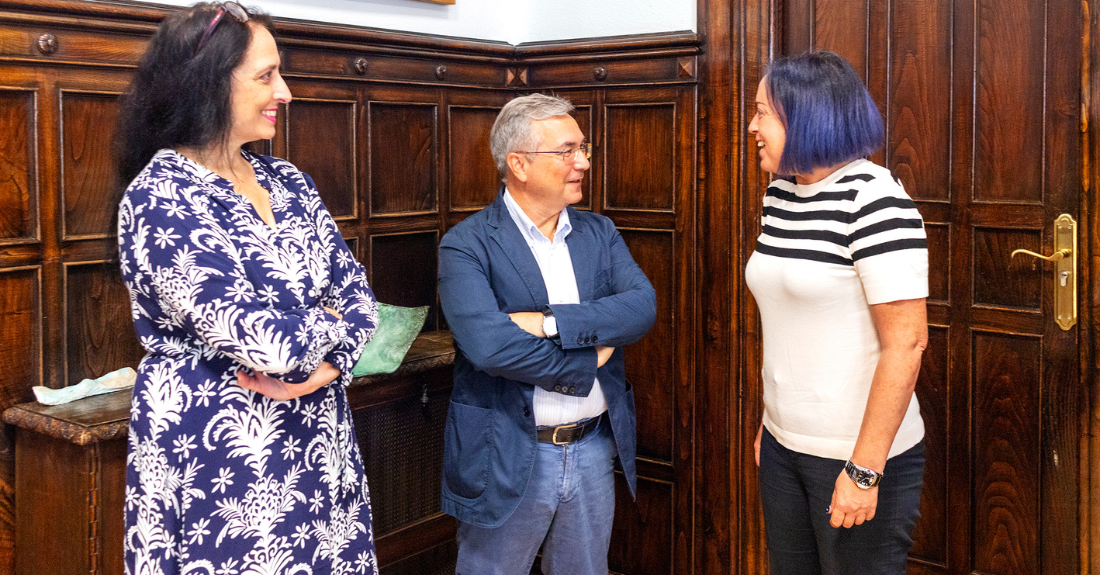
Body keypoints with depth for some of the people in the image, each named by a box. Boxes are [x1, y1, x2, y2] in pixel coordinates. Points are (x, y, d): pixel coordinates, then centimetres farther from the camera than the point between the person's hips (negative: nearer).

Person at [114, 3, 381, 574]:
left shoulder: (286, 181, 6)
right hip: (217, 454, -6)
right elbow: (263, 340, -24)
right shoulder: (159, 198, -16)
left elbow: (357, 291, 5)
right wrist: (329, 325, -5)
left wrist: (325, 367, -13)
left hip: (318, 439, 7)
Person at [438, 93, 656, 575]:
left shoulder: (600, 234, 6)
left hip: (594, 449, 5)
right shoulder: (466, 245, -11)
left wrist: (550, 321, -22)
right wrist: (586, 360, -15)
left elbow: (642, 306, -10)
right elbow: (487, 343, -25)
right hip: (507, 457, -4)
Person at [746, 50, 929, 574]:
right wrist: (767, 421, 16)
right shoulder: (779, 195, 7)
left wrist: (864, 471, -21)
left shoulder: (872, 199, -17)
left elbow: (906, 343, -20)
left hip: (857, 454, -7)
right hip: (783, 446, 7)